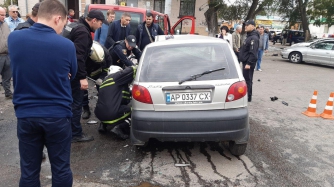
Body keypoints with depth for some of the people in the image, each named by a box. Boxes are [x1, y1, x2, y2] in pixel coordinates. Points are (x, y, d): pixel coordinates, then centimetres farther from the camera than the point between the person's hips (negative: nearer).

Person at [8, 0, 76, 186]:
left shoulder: (14, 38, -5)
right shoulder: (66, 45, -14)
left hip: (25, 115, 3)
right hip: (57, 116, -2)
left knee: (29, 171, 15)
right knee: (61, 169, 13)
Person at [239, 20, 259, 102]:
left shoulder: (254, 38, -17)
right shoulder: (249, 36, 16)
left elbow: (253, 52, -24)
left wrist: (249, 63, -27)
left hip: (249, 63, -10)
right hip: (246, 61, 10)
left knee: (248, 79, -5)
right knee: (246, 79, 15)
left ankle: (248, 97, 2)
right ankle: (246, 96, 25)